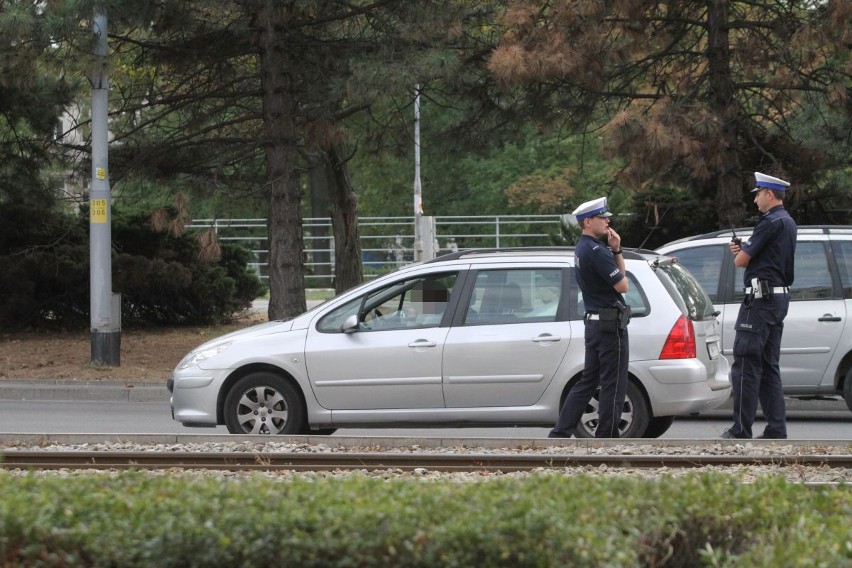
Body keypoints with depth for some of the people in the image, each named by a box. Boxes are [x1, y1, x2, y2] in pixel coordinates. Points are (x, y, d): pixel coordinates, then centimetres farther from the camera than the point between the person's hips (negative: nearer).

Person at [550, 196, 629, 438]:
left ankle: (561, 433, 10)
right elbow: (622, 285, -16)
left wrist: (616, 250, 2)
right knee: (613, 385, -3)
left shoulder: (584, 248, 14)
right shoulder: (595, 251, -18)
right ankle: (606, 439, 1)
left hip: (594, 322, 10)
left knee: (588, 381, 13)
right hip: (610, 324, -10)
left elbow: (619, 275, 19)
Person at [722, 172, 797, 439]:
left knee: (746, 365, -7)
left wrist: (739, 254, 9)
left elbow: (741, 260, -14)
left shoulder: (771, 222, -15)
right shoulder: (788, 223, 17)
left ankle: (741, 431, -8)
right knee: (769, 367, 12)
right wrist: (743, 250, 5)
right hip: (780, 296, 10)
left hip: (760, 298, -10)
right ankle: (776, 429, 11)